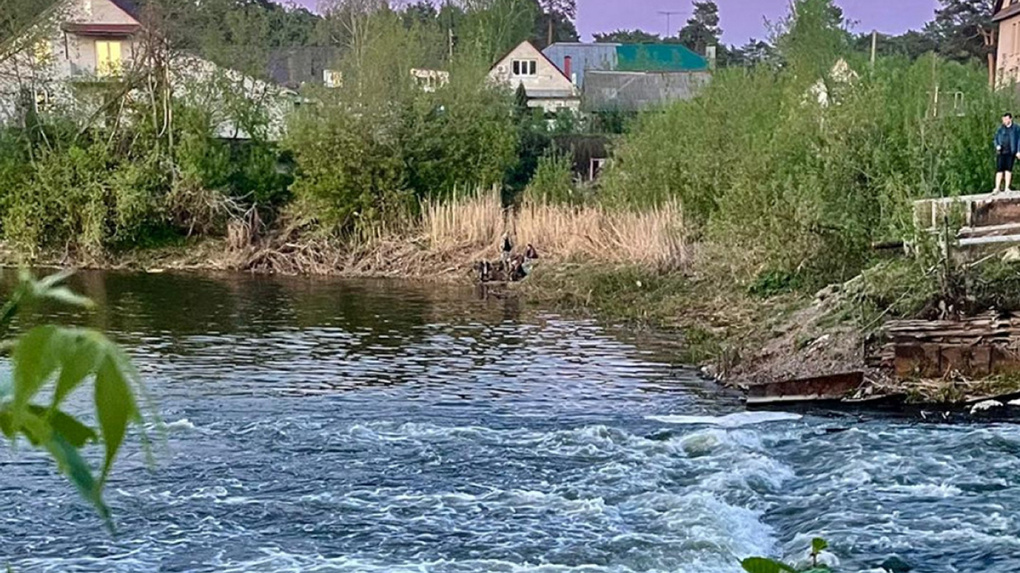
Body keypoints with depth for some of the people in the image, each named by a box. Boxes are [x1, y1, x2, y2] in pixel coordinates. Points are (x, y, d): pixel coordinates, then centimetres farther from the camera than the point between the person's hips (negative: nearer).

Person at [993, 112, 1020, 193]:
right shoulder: (1000, 129, 12)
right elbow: (995, 139, 14)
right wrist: (997, 145, -6)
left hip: (1011, 152, -1)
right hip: (1001, 152, 1)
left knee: (1008, 169, -3)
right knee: (999, 169, -6)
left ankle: (1007, 187, 0)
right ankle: (997, 188, -8)